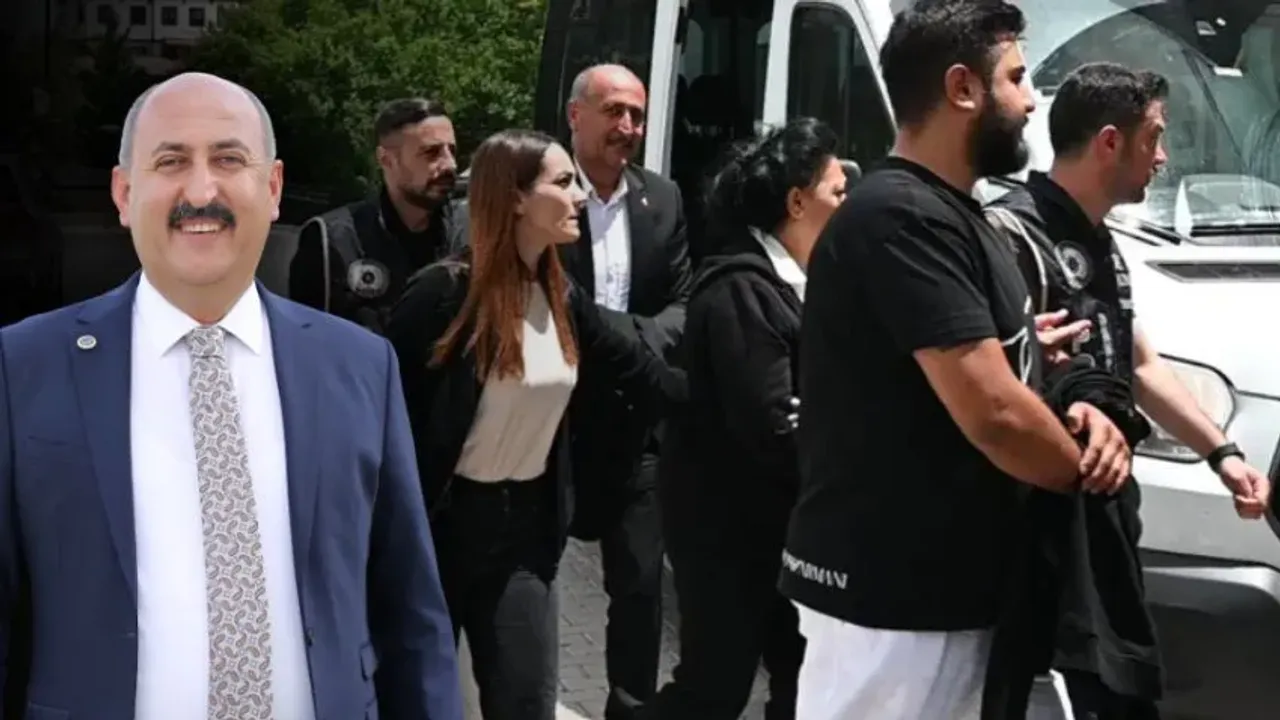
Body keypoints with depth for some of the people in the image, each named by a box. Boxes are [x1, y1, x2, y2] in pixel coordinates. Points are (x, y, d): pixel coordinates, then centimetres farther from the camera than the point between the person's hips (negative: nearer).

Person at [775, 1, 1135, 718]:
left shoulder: (953, 214, 13)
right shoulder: (902, 217, -20)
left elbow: (995, 378, 21)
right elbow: (992, 413, -25)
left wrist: (1073, 418, -1)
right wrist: (1086, 468, -6)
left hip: (952, 582, 10)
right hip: (892, 592, -10)